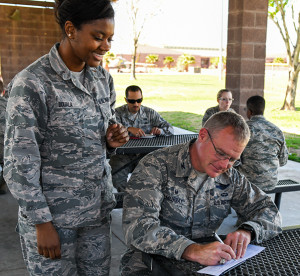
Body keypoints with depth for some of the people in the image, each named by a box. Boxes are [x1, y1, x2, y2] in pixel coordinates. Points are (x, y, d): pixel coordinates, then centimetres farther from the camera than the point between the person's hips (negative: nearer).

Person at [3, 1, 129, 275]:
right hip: (53, 212, -6)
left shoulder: (102, 78, 4)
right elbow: (19, 164, -14)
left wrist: (112, 140, -6)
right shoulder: (31, 84, -16)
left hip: (98, 207, 6)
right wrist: (42, 223, -13)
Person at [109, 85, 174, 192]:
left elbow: (170, 129, 9)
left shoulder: (150, 113, 12)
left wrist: (160, 130, -14)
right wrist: (129, 129, -28)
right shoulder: (118, 113, 6)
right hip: (123, 154, -1)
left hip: (144, 154, 1)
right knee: (115, 174, -30)